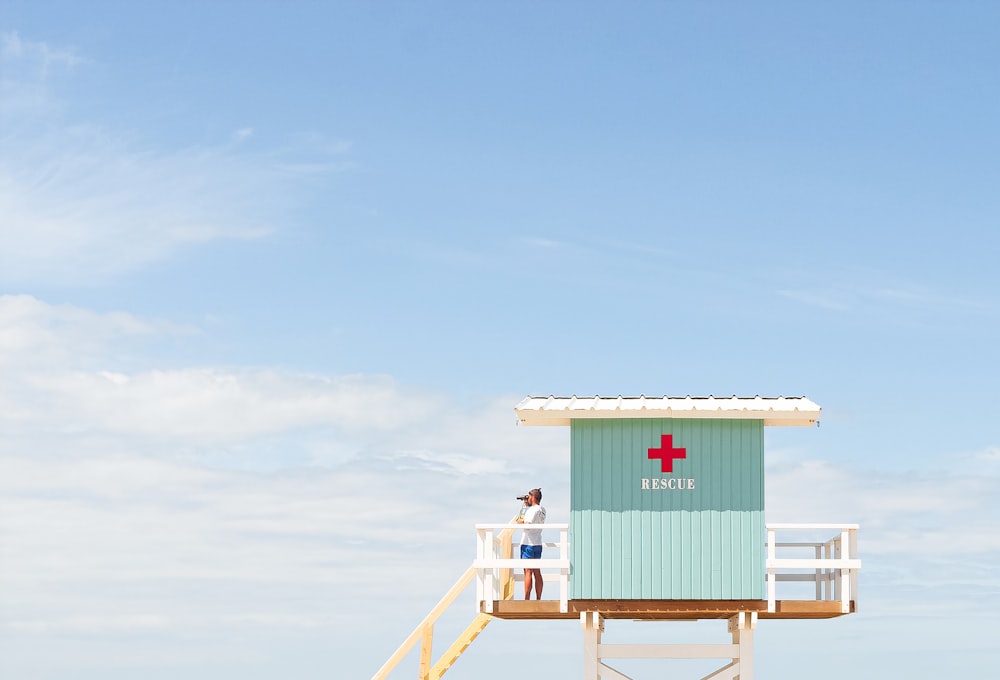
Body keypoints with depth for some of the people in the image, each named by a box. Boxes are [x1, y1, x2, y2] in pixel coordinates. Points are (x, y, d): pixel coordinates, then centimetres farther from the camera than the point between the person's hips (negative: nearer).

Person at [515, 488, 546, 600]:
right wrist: (526, 504, 29)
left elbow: (527, 525, -23)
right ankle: (538, 599, 9)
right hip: (538, 544, 9)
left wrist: (520, 521, -3)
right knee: (537, 572, 9)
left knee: (528, 572, -9)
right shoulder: (542, 510, 14)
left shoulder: (533, 510, -13)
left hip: (528, 544, -9)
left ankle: (527, 599, -11)